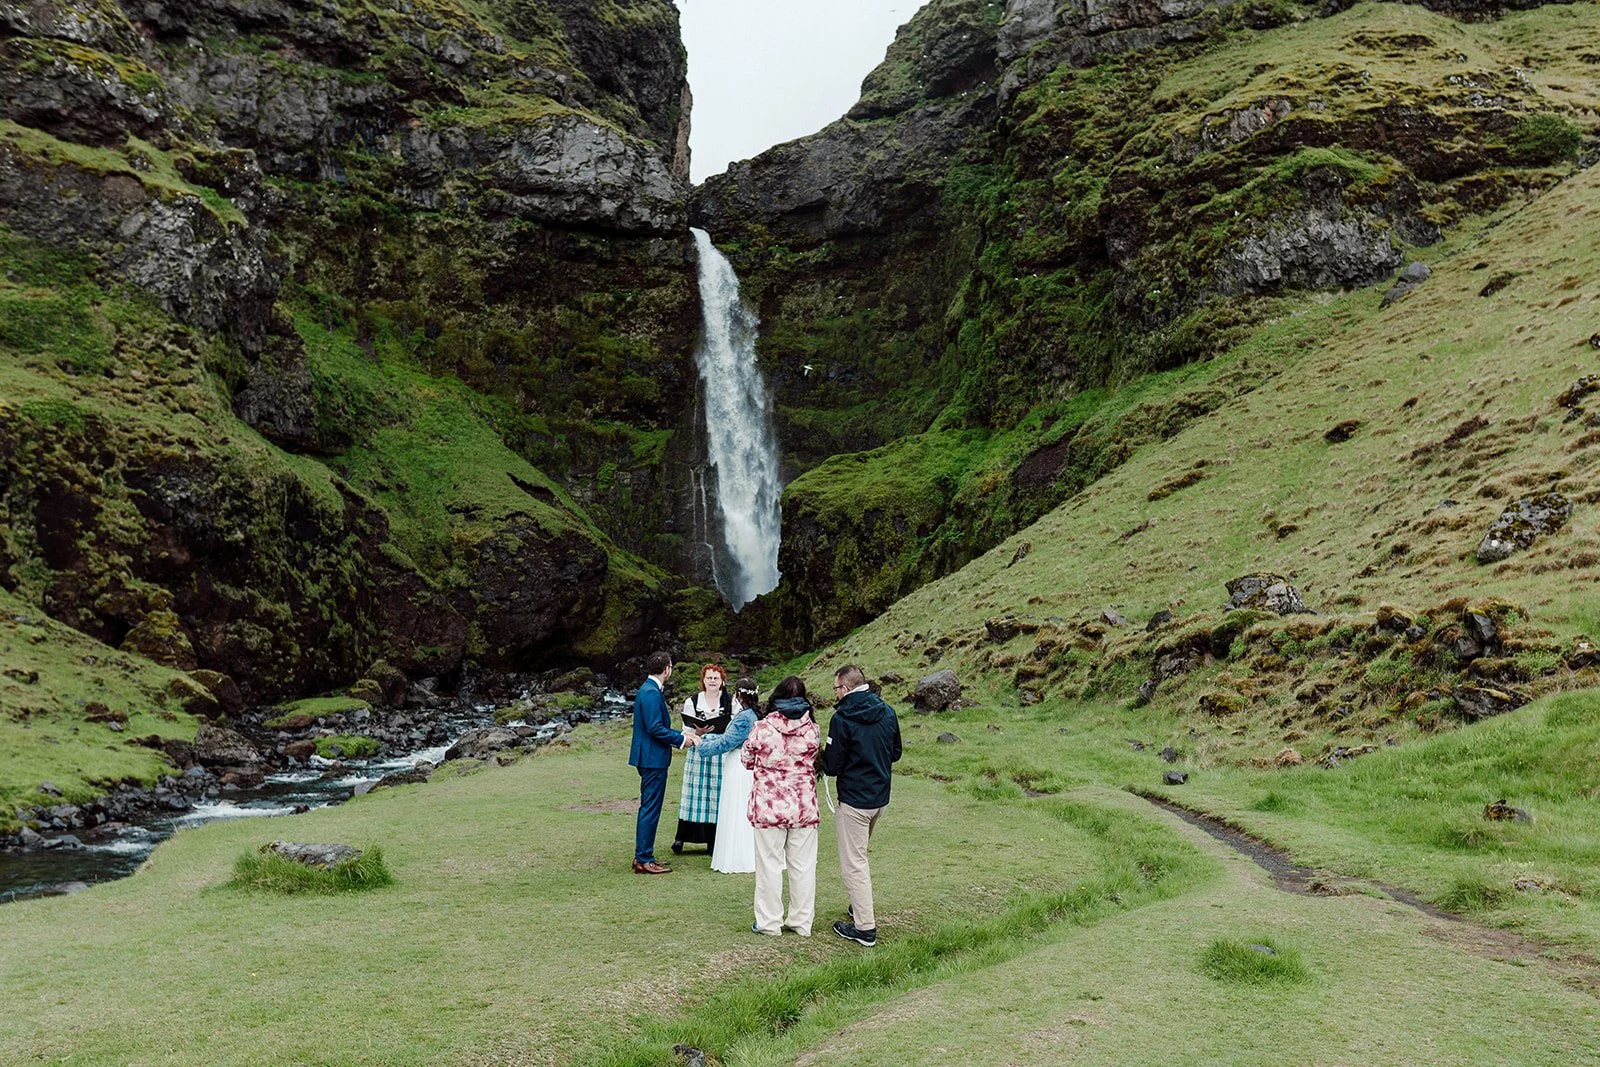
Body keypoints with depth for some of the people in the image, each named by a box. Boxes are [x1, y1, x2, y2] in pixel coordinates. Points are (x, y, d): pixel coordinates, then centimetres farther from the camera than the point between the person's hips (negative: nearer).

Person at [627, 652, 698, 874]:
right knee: (650, 808, -5)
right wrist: (681, 740, -12)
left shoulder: (650, 689, 14)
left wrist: (682, 734, 12)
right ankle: (643, 860, 0)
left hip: (650, 758, 11)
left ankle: (642, 857, 23)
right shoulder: (651, 693, -18)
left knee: (649, 808, 16)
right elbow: (656, 728, -23)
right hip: (653, 758, -11)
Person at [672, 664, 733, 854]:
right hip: (699, 755, 0)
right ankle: (681, 837, 11)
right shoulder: (692, 702, 4)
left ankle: (714, 842, 12)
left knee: (718, 795, 2)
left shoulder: (731, 701, 3)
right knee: (695, 794, 0)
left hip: (722, 755, 0)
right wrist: (698, 733, -14)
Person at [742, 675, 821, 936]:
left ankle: (769, 922, 16)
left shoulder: (762, 728, -10)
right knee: (803, 865, 12)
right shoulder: (813, 730, -4)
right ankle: (802, 922, 21)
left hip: (769, 806, -2)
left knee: (770, 864, 9)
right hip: (804, 807, 2)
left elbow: (746, 759, 3)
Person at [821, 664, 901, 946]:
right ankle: (861, 908, 37)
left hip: (854, 801, -7)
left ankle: (865, 928, 5)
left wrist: (823, 759, 6)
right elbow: (895, 753, 12)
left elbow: (833, 766, -14)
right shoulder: (887, 712, 0)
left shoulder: (842, 718, -19)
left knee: (853, 863, 2)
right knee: (859, 855, 26)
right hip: (881, 797, 7)